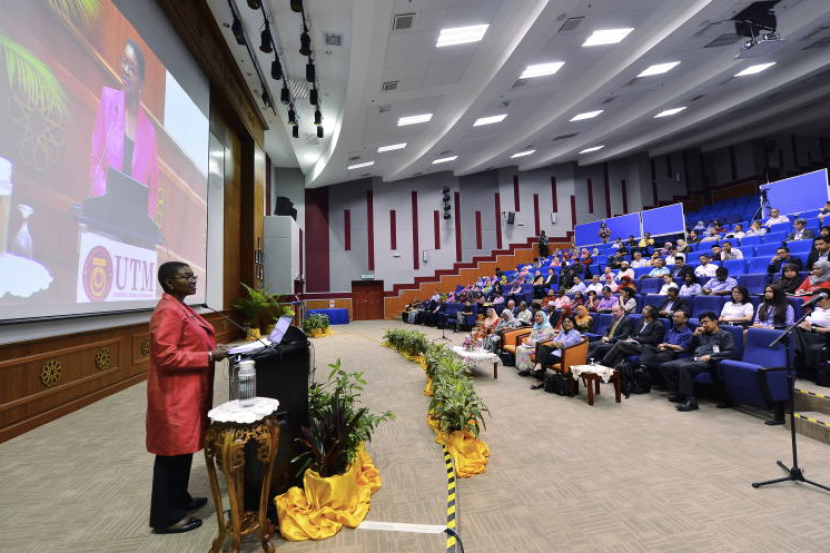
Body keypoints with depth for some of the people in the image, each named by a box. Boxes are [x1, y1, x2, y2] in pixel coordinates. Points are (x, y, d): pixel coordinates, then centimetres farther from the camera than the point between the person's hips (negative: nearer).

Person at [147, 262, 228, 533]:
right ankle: (166, 517, 17)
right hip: (175, 394, -10)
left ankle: (179, 499, 35)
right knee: (172, 452, 2)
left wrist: (213, 348, 6)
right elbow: (166, 356, -25)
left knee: (182, 448, 20)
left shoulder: (180, 308, 13)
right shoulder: (168, 311, -20)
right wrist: (209, 356, -22)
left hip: (187, 391, 10)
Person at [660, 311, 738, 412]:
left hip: (707, 362, -7)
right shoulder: (703, 334, 27)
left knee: (684, 367, -37)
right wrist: (695, 335, 14)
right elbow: (690, 348, 29)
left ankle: (691, 400, -32)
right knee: (665, 366, -13)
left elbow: (732, 352, -6)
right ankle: (678, 393, -8)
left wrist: (711, 356, -17)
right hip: (694, 358, 7)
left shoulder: (725, 335, 9)